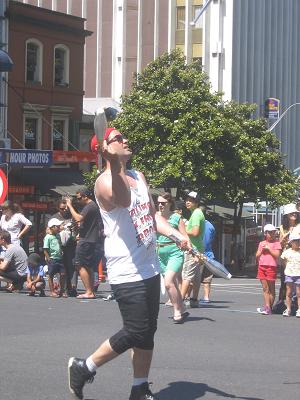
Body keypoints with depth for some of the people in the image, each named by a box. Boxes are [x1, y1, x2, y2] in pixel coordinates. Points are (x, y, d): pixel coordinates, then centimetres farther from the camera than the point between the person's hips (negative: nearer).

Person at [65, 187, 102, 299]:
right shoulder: (94, 206, 20)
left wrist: (70, 206, -17)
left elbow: (78, 218, -26)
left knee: (80, 265, -9)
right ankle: (91, 291, 14)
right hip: (94, 241, 10)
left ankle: (89, 292, -13)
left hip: (87, 241, -10)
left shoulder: (89, 207, -13)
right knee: (89, 267, 13)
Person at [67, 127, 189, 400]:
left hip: (150, 269, 9)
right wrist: (115, 165, -51)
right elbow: (122, 199, -38)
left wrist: (177, 235, 7)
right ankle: (83, 368, 6)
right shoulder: (105, 182, -14)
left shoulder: (138, 177, 15)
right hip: (127, 273, -9)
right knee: (135, 333, -11)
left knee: (148, 331, 11)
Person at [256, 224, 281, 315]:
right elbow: (257, 256, 14)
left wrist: (268, 248, -10)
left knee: (271, 288, 1)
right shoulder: (261, 243, 15)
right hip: (262, 266, 5)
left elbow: (277, 255, -11)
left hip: (271, 267, -5)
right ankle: (267, 306, 0)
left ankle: (269, 308, 4)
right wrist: (262, 250, -2)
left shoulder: (276, 243, 1)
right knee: (265, 288, 2)